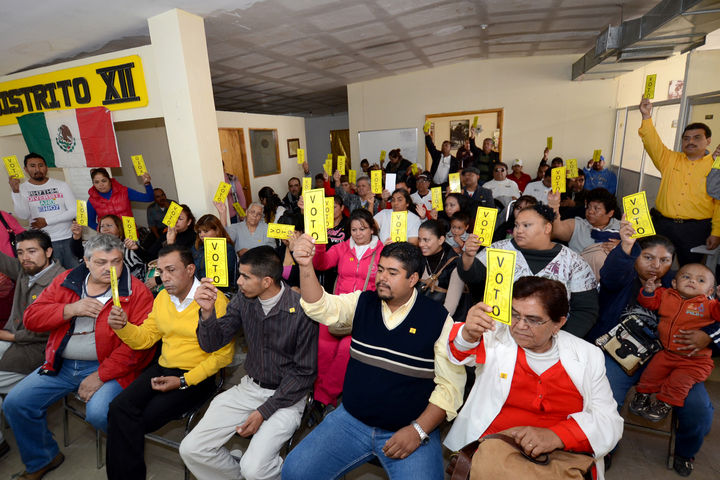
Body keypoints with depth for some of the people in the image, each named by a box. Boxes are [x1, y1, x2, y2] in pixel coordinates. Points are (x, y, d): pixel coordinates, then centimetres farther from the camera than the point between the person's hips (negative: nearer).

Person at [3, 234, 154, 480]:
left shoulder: (136, 291, -11)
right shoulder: (66, 281, 7)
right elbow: (30, 317, 5)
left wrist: (101, 375, -18)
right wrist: (70, 309, -14)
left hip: (107, 367, -6)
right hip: (61, 365, 6)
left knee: (98, 414, -27)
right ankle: (41, 460, 27)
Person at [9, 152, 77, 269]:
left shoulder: (61, 185, 6)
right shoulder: (22, 189, 4)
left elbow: (74, 211, -1)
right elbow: (23, 215, -9)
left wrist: (47, 221, -9)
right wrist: (15, 192, -18)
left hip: (68, 238, 1)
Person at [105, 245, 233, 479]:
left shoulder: (215, 300, -17)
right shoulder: (162, 298, 8)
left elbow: (223, 354, -17)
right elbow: (145, 338, 12)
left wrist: (184, 381, -17)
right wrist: (122, 326, -7)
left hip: (197, 375, -6)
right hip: (163, 368, 6)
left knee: (144, 418, -16)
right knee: (120, 408, -14)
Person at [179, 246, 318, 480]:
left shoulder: (301, 310, -23)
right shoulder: (243, 300, -5)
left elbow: (304, 373, -15)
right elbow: (211, 344, 0)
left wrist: (264, 411, -14)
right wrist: (208, 311, -19)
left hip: (286, 396, -5)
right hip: (249, 387, 6)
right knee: (191, 449, -4)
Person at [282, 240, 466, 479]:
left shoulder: (438, 318, -9)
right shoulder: (362, 302, 1)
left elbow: (451, 384, -8)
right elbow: (319, 306, -14)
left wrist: (418, 430, -14)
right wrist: (306, 266, -29)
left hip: (411, 429, -2)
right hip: (350, 420, 3)